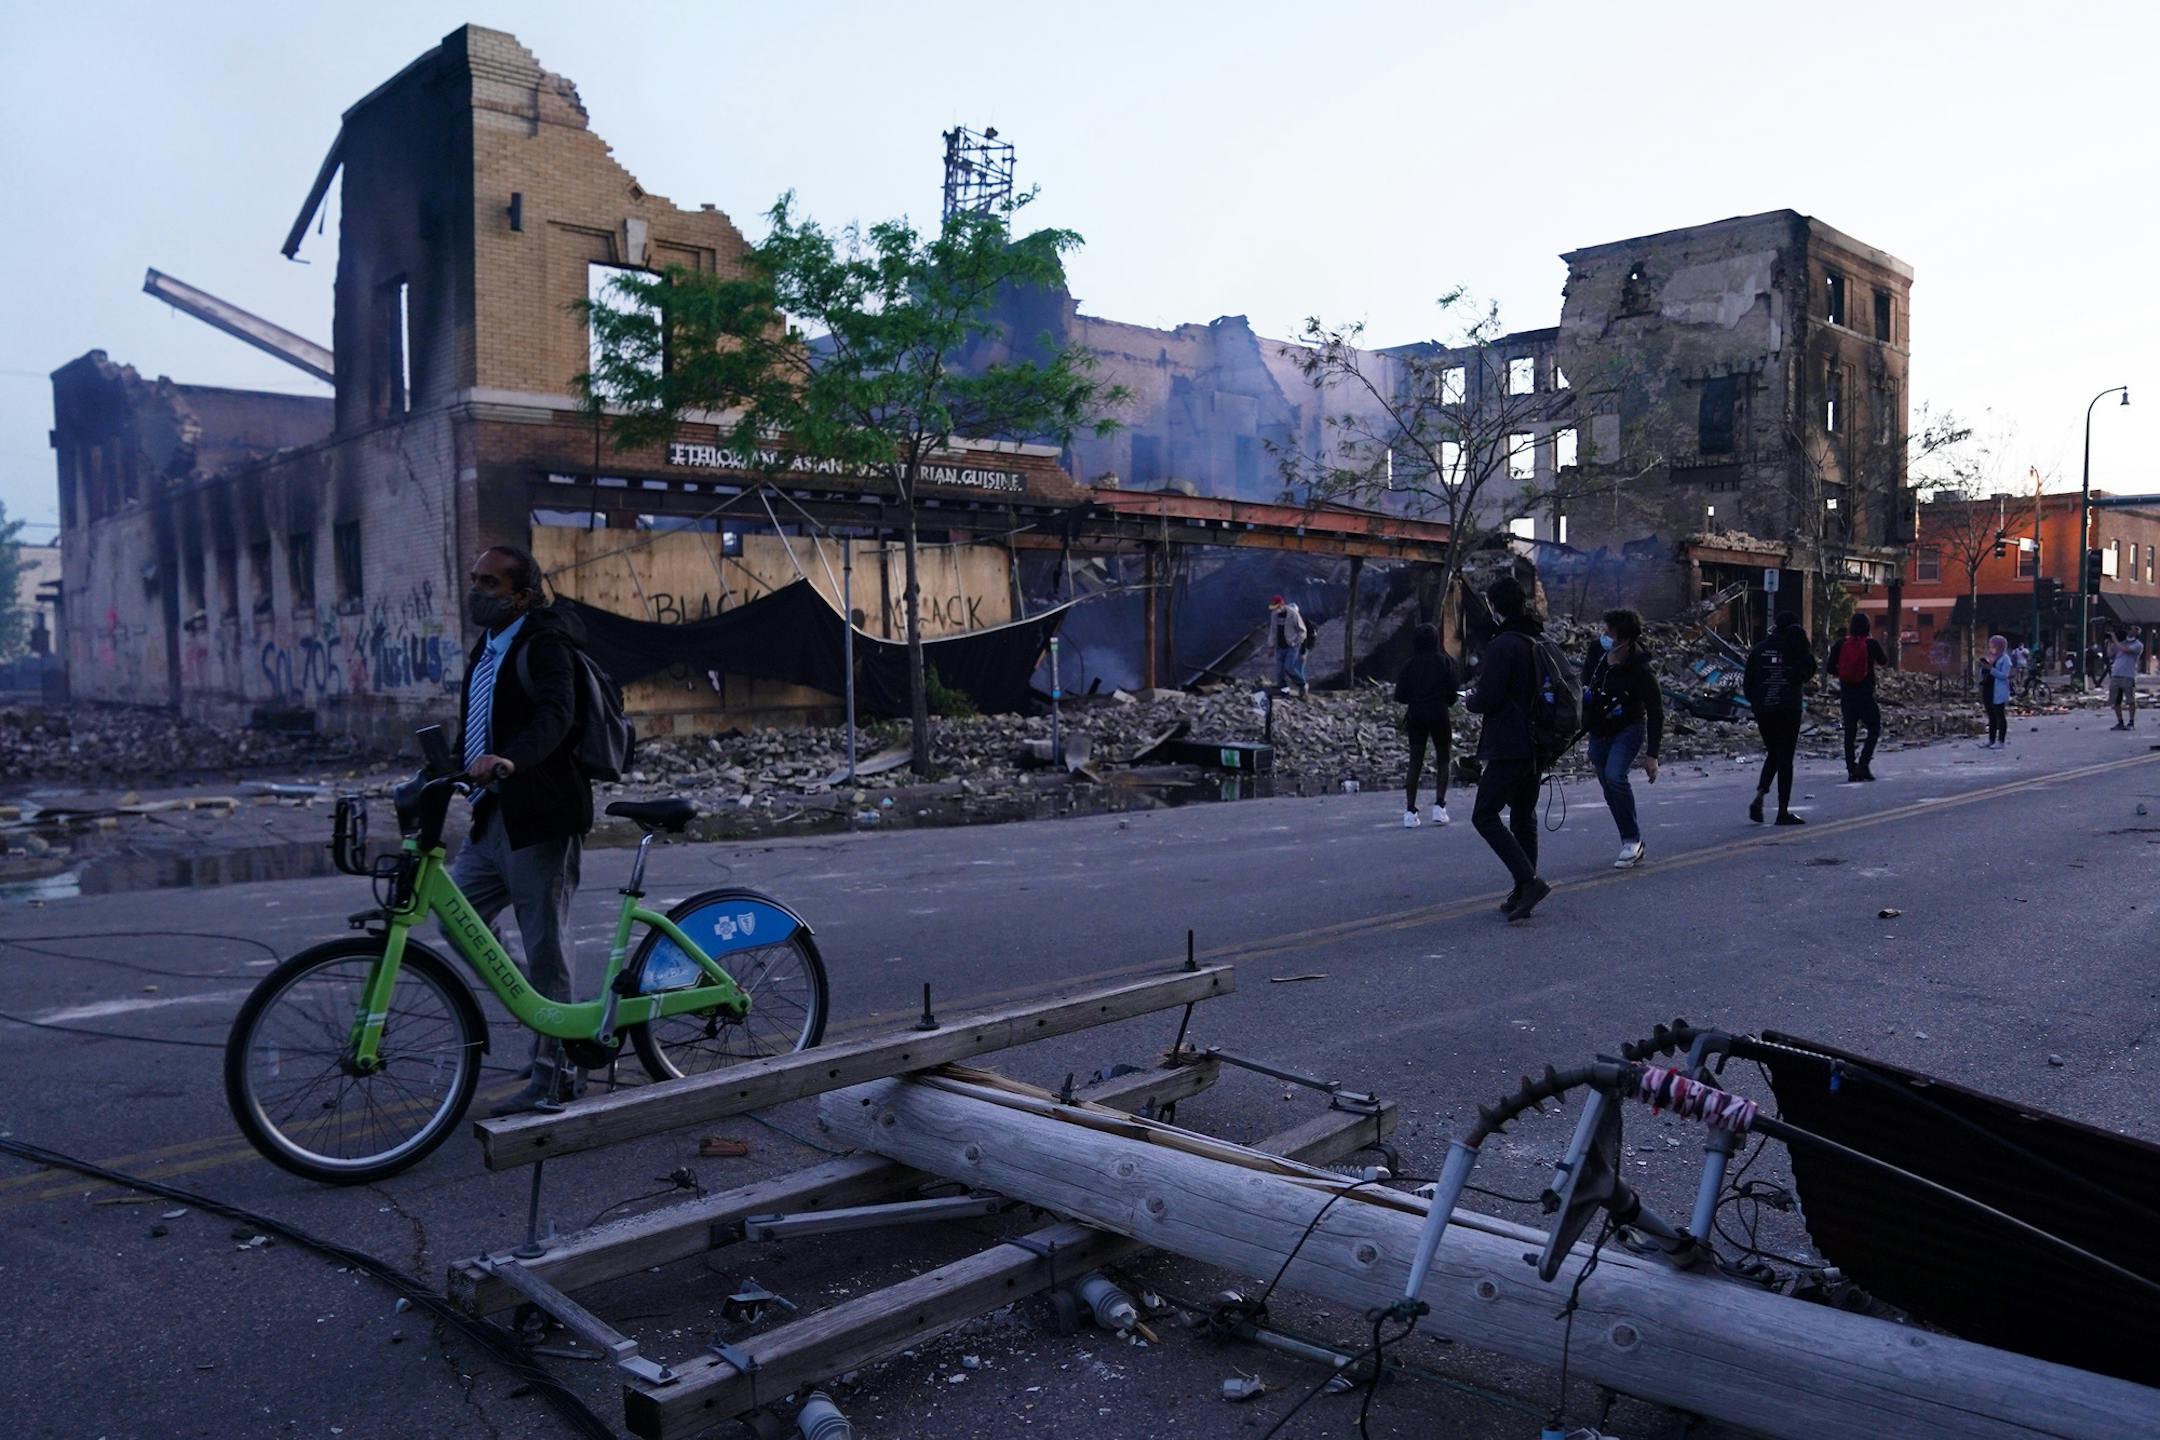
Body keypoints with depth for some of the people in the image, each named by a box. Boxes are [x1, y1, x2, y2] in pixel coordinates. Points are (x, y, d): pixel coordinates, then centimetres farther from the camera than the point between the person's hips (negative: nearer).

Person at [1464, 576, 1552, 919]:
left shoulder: (1502, 646, -16)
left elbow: (1487, 699, -19)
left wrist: (1470, 699, 4)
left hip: (1509, 746, -9)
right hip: (1538, 745, 9)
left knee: (1485, 816, -4)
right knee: (1524, 817, 14)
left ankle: (1528, 881, -13)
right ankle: (1524, 893, 17)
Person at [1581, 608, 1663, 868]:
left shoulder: (1640, 671, -23)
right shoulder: (1597, 650, -8)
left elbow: (1655, 713, -17)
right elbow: (1585, 679, 12)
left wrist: (1651, 755, -18)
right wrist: (1581, 720, 12)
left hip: (1628, 730, -6)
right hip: (1598, 732, 6)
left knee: (1614, 776, -28)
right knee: (1610, 793, 8)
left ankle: (1632, 841, -14)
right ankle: (1635, 848, 21)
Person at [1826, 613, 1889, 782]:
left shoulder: (1841, 644, -1)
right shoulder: (1872, 644, -7)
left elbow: (1830, 668, 0)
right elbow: (1883, 661, 11)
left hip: (1846, 694, 3)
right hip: (1865, 694, -3)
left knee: (1849, 732, 9)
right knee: (1874, 729, 7)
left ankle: (1851, 769, 6)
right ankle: (1863, 765, -7)